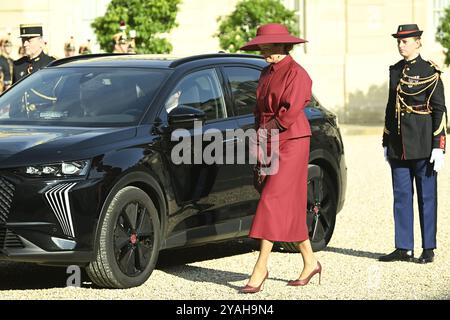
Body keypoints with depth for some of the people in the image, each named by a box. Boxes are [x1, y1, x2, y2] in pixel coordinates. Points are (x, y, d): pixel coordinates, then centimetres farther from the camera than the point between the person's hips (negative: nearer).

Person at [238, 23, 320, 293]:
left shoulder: (296, 74, -11)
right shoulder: (267, 74, 15)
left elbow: (290, 111, -19)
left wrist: (267, 131, -11)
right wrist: (260, 132, 6)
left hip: (291, 143, -9)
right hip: (270, 143, 9)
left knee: (273, 202, -13)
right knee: (290, 207, 11)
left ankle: (261, 269, -14)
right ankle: (310, 262, 21)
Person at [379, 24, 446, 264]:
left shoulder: (429, 72, -6)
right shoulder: (395, 71, 12)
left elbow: (439, 110, -8)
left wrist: (438, 147, -12)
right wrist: (386, 142, 15)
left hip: (422, 145, -6)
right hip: (399, 145, 6)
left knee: (426, 197, 1)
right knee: (401, 196, 6)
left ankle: (429, 249, 7)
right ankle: (403, 248, 11)